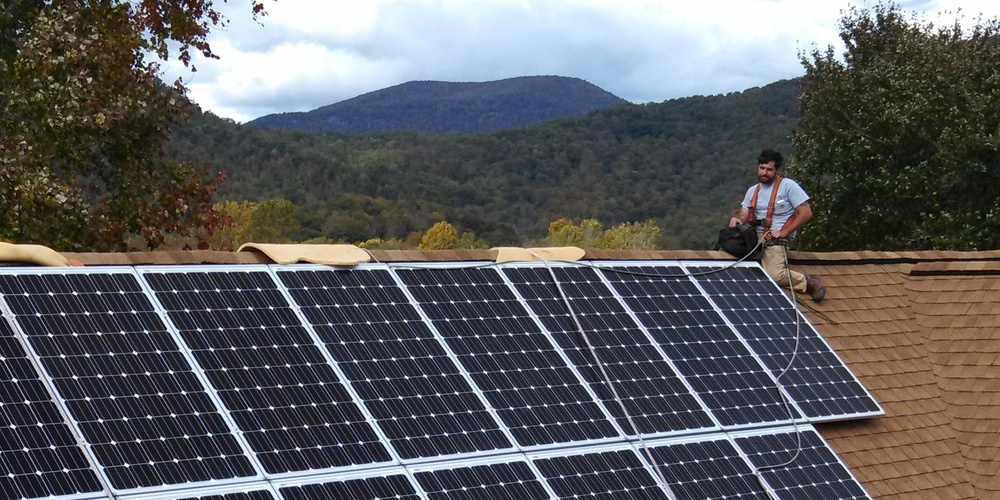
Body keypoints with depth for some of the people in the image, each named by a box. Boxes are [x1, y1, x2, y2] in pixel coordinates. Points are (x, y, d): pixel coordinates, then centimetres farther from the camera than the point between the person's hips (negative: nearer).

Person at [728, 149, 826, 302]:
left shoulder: (788, 186, -1)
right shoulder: (753, 191, 19)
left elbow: (806, 213, -6)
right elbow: (743, 214, 13)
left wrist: (783, 232, -13)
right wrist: (736, 219, -13)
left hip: (776, 239, -7)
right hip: (755, 236, 7)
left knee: (775, 275, -29)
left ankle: (807, 282, 1)